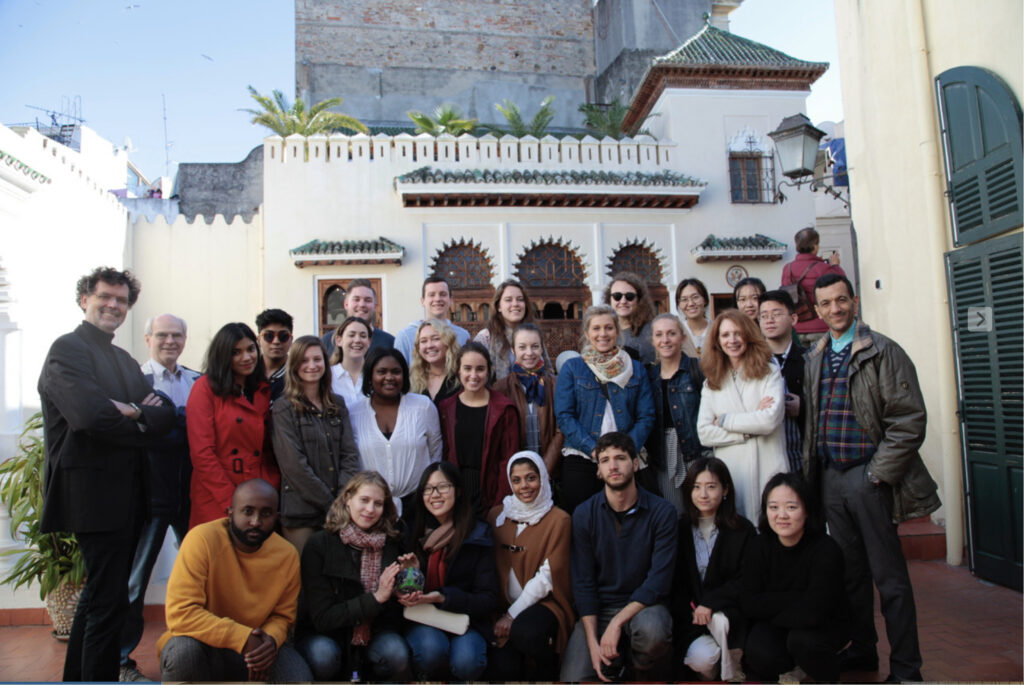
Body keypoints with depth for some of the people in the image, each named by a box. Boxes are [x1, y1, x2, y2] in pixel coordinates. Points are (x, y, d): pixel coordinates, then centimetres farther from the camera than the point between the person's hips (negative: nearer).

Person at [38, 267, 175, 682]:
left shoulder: (126, 361, 18)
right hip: (94, 490, -9)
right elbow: (90, 415, -23)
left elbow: (167, 414, 6)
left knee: (99, 595, 19)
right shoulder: (67, 348, -8)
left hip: (127, 493, 9)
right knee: (110, 601, -5)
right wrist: (143, 422, -8)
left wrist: (136, 413, -15)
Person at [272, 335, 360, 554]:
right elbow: (294, 466, -9)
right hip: (301, 513, -4)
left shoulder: (337, 405, 13)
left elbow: (350, 454, 7)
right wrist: (330, 504, -11)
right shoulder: (284, 409, -2)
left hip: (339, 512, 4)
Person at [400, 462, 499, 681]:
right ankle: (424, 679, 3)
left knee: (466, 661, -31)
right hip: (421, 622, 1)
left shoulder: (478, 535, -3)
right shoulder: (412, 531, 3)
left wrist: (443, 598, -21)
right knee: (431, 647, -32)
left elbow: (488, 599, -6)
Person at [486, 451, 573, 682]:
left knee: (524, 633, -33)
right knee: (502, 667, -25)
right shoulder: (497, 515, 8)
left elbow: (547, 577, -9)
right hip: (504, 604, 2)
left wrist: (512, 615, -13)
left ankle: (547, 670, -1)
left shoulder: (559, 520, -5)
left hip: (543, 603, -2)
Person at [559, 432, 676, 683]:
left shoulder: (661, 512, -8)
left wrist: (617, 622, -22)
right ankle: (616, 662, 15)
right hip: (598, 608, 1)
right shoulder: (583, 514, -4)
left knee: (652, 631, -34)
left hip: (643, 604, -1)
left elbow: (659, 580, -12)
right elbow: (582, 582, -4)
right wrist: (593, 642, -14)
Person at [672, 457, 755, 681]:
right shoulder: (680, 529, 0)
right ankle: (709, 677, 12)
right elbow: (675, 581, 2)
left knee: (720, 620, -33)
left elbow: (744, 581, -6)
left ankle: (733, 674, -3)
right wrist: (690, 613, -11)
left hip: (727, 611, 0)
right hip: (689, 614, 0)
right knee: (701, 658, -26)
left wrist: (710, 603, -18)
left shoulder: (743, 530, -1)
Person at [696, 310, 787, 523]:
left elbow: (770, 420, -13)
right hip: (730, 472, 2)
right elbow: (704, 433, -1)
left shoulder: (769, 373, 1)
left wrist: (724, 420, -4)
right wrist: (750, 430, -8)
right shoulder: (711, 382, 8)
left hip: (767, 470, -2)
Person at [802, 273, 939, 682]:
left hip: (868, 476, -5)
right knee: (851, 571, 16)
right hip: (830, 477, 6)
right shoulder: (813, 359, 11)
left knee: (889, 577, 1)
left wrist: (878, 473, -13)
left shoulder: (883, 352, -7)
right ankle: (862, 652, 30)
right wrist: (810, 471, 8)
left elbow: (909, 420, -11)